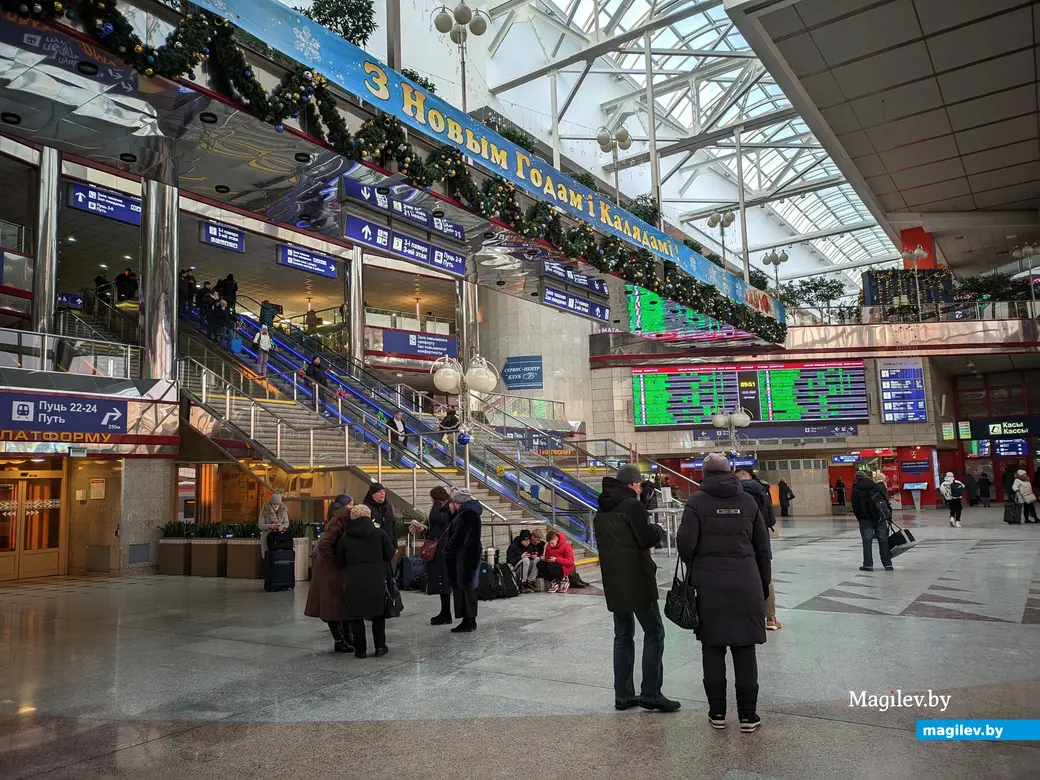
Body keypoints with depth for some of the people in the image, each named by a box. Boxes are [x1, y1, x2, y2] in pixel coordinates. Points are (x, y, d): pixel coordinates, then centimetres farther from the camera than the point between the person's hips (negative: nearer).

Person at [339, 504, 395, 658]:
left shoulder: (345, 537, 3)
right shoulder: (379, 533, 1)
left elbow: (341, 559, 10)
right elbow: (390, 554, 5)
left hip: (354, 582, 0)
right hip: (376, 580, 0)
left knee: (355, 614, 10)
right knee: (378, 613, 16)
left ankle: (360, 650, 12)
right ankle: (380, 647, 17)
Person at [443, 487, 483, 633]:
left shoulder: (466, 513, -19)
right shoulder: (471, 511, 12)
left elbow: (458, 536, -21)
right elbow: (456, 528, 18)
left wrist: (447, 548, -7)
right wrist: (454, 513, 8)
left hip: (465, 556, -10)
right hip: (471, 554, 10)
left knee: (465, 587, -3)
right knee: (467, 587, 14)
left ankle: (469, 622, 3)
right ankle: (469, 621, 21)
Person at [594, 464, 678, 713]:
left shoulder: (602, 511, 12)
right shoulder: (632, 505, -12)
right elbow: (647, 538, -14)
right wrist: (658, 529, 6)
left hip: (613, 581, 8)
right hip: (637, 579, -8)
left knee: (623, 635, 13)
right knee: (654, 632, 2)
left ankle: (623, 695, 15)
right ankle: (650, 694, 1)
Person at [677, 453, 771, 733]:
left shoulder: (697, 501, -4)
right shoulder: (748, 501, 5)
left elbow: (685, 542, -12)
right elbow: (763, 547, 9)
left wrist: (695, 566, 9)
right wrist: (764, 584, 17)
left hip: (709, 584, -2)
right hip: (746, 584, 2)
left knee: (713, 649, 8)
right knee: (745, 649, 8)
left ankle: (717, 713, 16)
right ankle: (748, 715, 14)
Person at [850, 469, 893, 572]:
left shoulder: (856, 489, -4)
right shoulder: (877, 486, 5)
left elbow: (855, 506, -5)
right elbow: (886, 500, 6)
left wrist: (859, 517, 9)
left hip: (865, 518, -3)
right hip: (880, 517, 3)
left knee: (867, 541, 1)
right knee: (883, 540, 8)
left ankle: (868, 564, 2)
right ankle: (888, 564, 10)